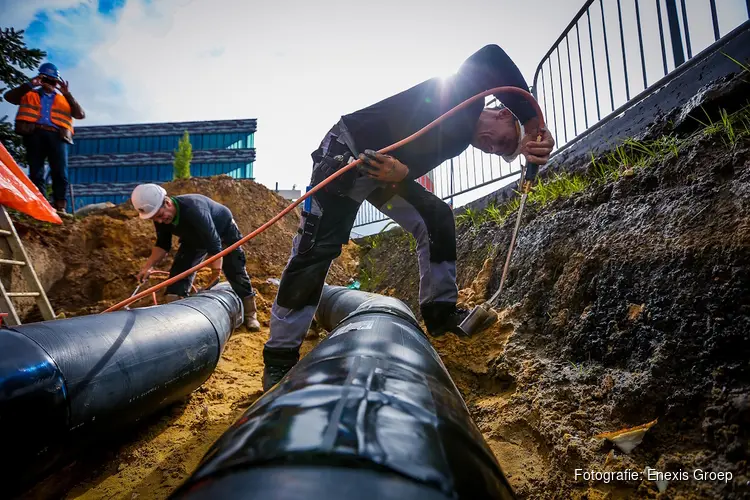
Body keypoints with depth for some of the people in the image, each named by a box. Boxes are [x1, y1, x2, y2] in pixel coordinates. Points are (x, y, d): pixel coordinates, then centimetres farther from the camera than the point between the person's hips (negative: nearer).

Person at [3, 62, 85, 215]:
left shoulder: (64, 99, 26)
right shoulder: (29, 95, 27)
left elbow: (80, 115, 11)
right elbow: (9, 96, 11)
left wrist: (68, 94, 4)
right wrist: (29, 85, 5)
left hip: (57, 135, 0)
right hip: (34, 133, 1)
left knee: (60, 173, -13)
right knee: (36, 172, -8)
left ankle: (60, 207, -15)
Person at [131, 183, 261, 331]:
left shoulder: (193, 210, -44)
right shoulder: (160, 216, -21)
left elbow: (214, 245, -40)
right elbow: (163, 245, -4)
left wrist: (216, 273, -33)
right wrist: (148, 266, -17)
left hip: (224, 232, -6)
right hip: (194, 239, 6)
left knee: (237, 275, -3)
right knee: (178, 274, -6)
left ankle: (250, 315, 11)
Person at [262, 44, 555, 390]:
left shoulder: (460, 138, 11)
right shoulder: (468, 96, -6)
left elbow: (421, 165, -6)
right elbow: (492, 56, -26)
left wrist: (402, 172, -30)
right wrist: (534, 123, -26)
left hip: (385, 169, 9)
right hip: (346, 154, -9)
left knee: (437, 218, 1)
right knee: (317, 249, -13)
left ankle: (440, 310, 7)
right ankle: (280, 356, -3)